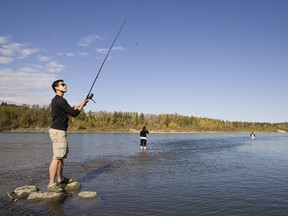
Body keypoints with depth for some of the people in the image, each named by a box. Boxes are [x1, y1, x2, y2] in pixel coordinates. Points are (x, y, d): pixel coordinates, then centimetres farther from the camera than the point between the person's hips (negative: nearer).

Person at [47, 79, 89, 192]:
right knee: (56, 157, -11)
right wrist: (82, 104, 0)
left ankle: (60, 178, 31)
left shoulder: (56, 100, 16)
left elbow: (69, 110, 24)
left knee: (62, 156, 19)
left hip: (59, 131, 11)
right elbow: (74, 113, -15)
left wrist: (79, 105, 13)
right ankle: (51, 184, -9)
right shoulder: (60, 100, -16)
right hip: (58, 131, -11)